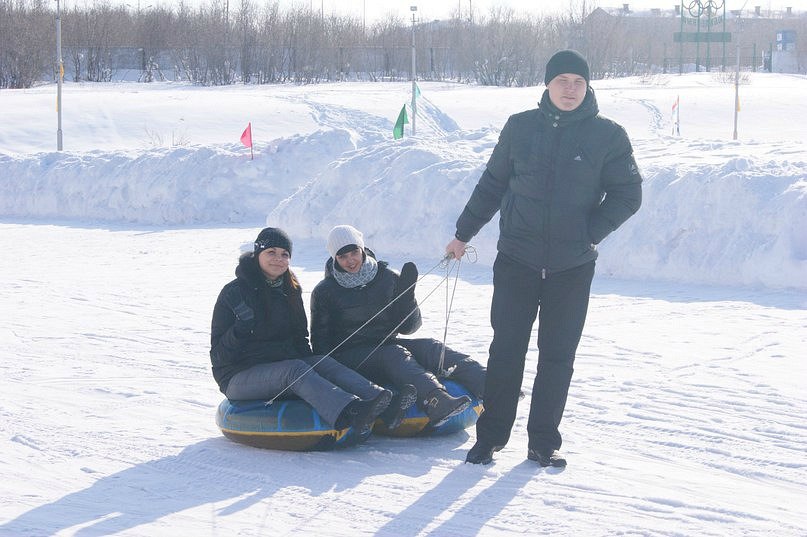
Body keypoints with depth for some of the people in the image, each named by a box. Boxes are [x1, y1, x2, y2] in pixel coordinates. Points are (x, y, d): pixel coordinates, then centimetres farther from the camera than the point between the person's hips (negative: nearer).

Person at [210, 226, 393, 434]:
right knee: (295, 370, -33)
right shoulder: (234, 292, -7)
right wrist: (241, 329, -28)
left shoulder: (290, 290, 13)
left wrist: (310, 361, -1)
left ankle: (378, 397, -49)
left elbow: (300, 336, 20)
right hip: (239, 376, -6)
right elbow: (219, 355, -9)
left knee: (325, 363, -22)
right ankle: (352, 415, -57)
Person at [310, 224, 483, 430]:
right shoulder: (325, 292, 2)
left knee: (430, 348, -23)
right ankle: (436, 404, -63)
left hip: (386, 345, 4)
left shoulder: (387, 278, 8)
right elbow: (320, 341, 3)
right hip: (351, 355, -4)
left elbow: (408, 327, 8)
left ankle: (487, 385, -47)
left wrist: (407, 295, -10)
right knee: (395, 355, -34)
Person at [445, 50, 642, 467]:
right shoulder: (520, 127, 2)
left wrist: (590, 232, -9)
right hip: (517, 260, 0)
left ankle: (543, 441, 16)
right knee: (506, 349, 2)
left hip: (573, 266, 0)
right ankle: (490, 434, 13)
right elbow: (492, 185, 12)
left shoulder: (608, 135, -2)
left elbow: (627, 194, 2)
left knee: (557, 355, 6)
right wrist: (464, 233, 13)